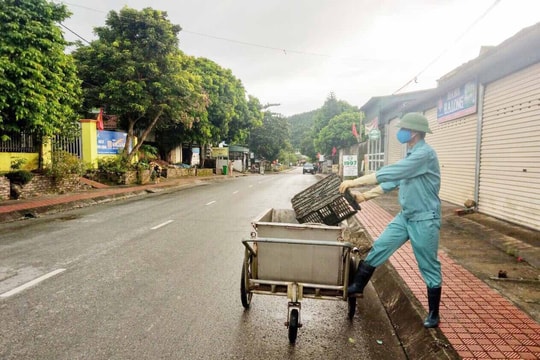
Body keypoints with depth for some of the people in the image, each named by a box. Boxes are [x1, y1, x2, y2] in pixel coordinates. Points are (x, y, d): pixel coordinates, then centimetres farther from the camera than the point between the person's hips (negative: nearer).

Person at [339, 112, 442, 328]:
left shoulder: (425, 153, -21)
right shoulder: (411, 155, 10)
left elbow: (390, 173, -27)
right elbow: (393, 180, 12)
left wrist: (355, 182, -24)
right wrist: (366, 196, 4)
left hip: (424, 220, -8)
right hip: (405, 216, 8)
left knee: (429, 267, 6)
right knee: (379, 247, 6)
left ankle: (433, 314, 24)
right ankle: (357, 287, 18)